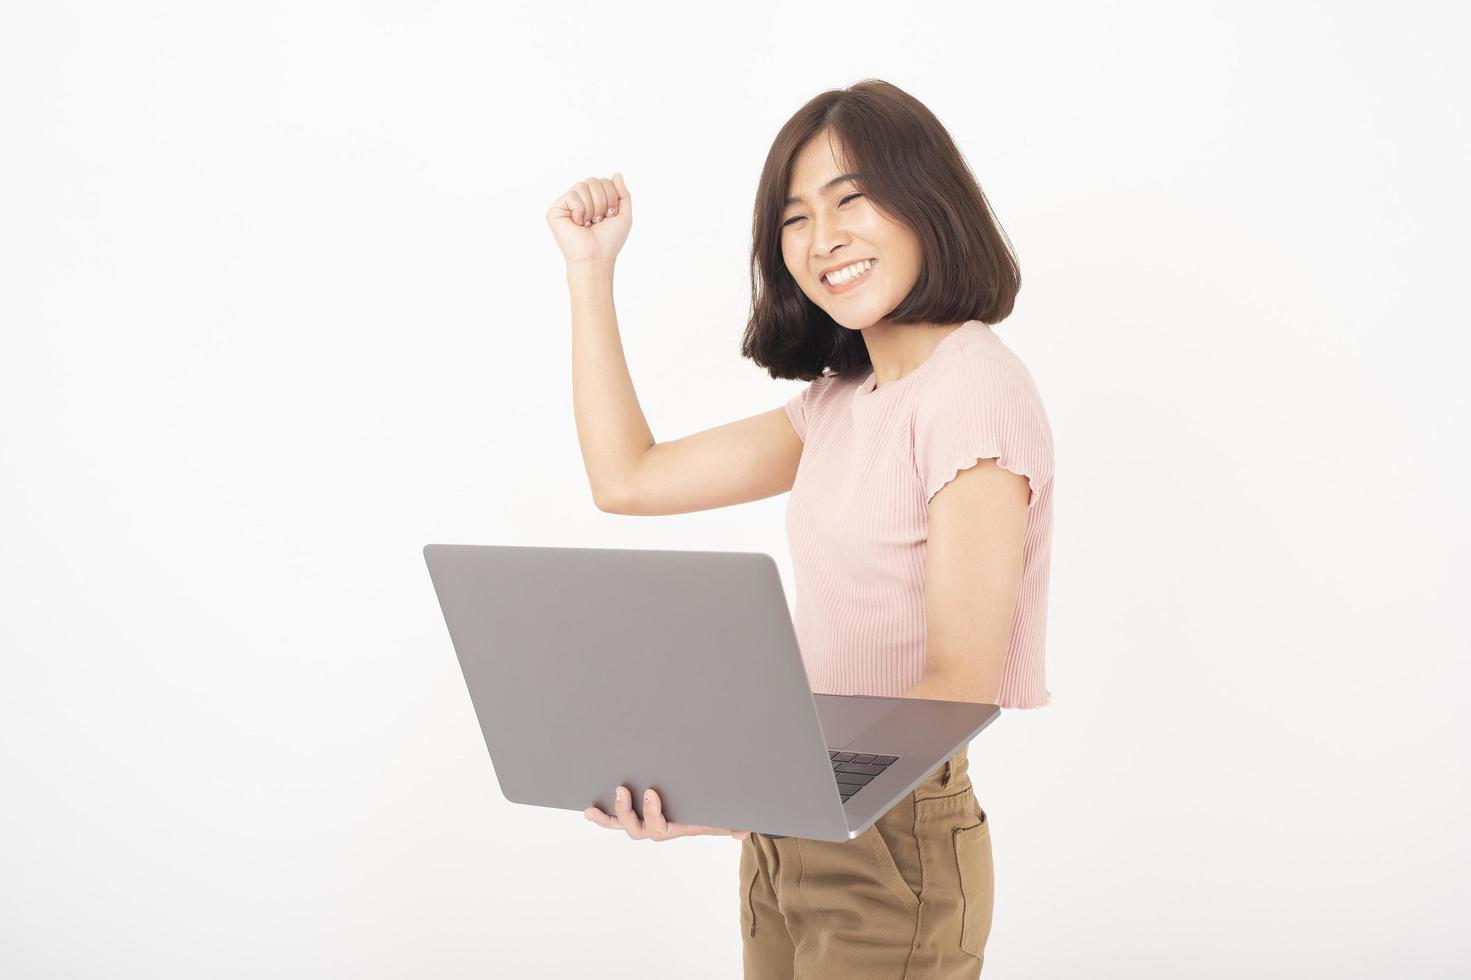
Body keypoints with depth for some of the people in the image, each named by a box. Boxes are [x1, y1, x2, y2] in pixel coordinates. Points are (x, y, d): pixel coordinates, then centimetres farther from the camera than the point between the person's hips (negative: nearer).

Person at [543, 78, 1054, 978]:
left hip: (894, 843, -8)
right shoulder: (838, 403, 9)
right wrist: (591, 269, 11)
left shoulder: (973, 385, -17)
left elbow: (962, 683, -23)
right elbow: (626, 478, 11)